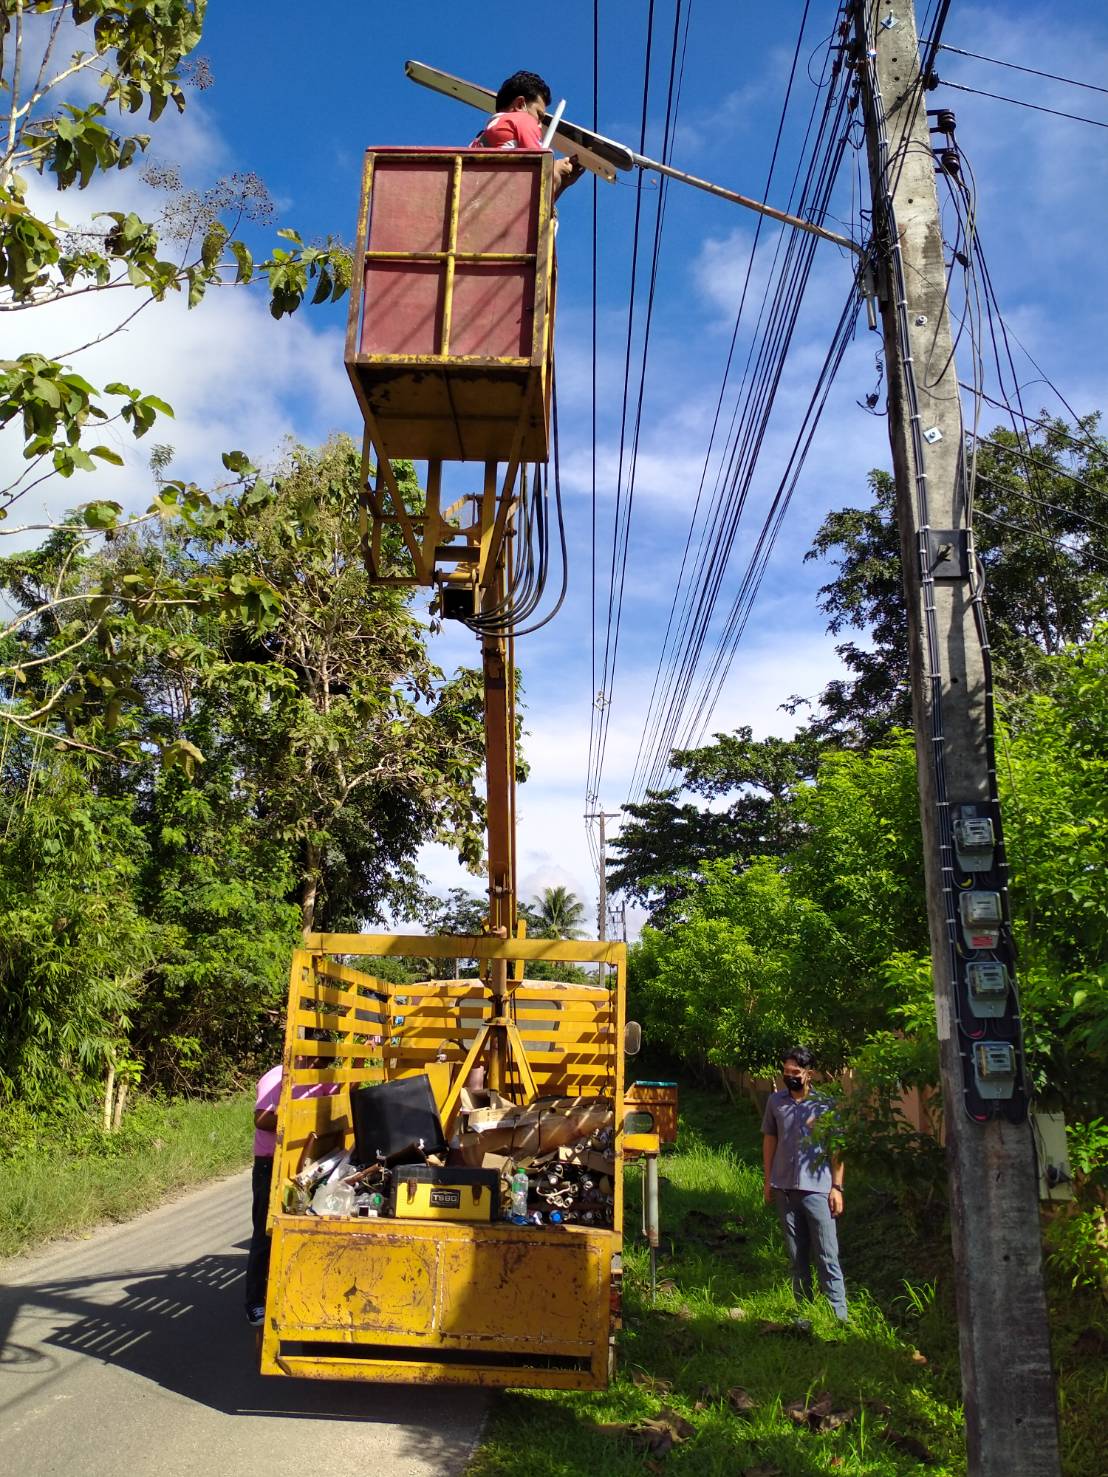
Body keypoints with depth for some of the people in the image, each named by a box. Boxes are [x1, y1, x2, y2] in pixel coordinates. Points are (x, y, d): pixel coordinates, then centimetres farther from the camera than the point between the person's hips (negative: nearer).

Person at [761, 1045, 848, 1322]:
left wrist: (837, 1187, -5)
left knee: (827, 1256, -4)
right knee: (796, 1257, 11)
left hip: (817, 1189, -3)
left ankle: (839, 1316, 0)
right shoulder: (775, 1101, 7)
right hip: (784, 1188, 3)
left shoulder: (825, 1104, -2)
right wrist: (768, 1182, 11)